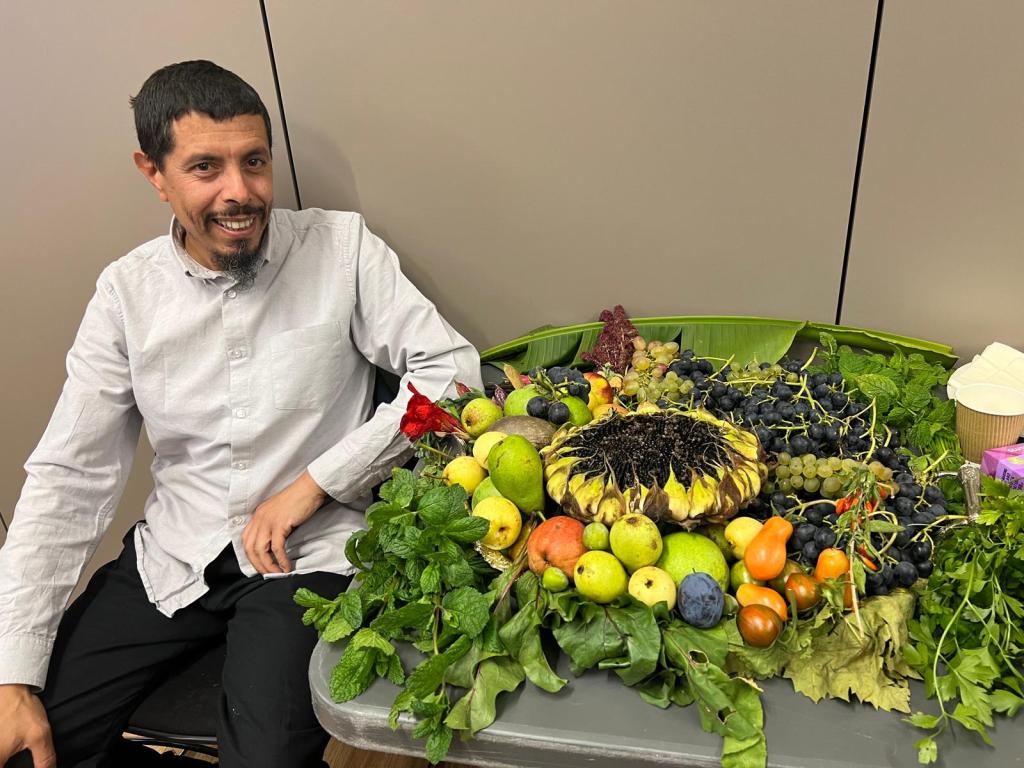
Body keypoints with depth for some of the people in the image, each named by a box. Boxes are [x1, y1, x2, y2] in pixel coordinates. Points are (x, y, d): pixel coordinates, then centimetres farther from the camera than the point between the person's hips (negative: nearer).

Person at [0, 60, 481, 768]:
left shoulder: (343, 247, -7)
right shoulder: (128, 291, 0)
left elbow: (454, 368, -11)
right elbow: (68, 478, 0)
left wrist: (316, 481, -14)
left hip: (310, 554, -3)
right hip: (174, 557, 4)